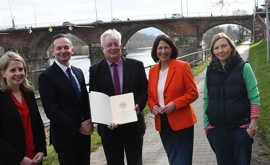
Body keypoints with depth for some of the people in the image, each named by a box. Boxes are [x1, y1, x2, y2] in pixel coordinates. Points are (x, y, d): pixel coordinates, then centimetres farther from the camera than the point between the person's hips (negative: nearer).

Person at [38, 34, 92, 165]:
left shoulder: (78, 72, 9)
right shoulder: (46, 77, -13)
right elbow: (51, 111, -17)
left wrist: (88, 122, -4)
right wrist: (78, 127, -16)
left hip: (84, 132, 6)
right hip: (65, 137, -6)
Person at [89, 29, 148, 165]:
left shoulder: (136, 66, 1)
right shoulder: (95, 70, 0)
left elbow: (144, 90, 1)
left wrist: (138, 106, -19)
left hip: (133, 126, 0)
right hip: (109, 127, 0)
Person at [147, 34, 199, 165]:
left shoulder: (182, 67, -8)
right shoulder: (153, 71, 8)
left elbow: (193, 93, -8)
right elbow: (150, 95, 16)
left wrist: (174, 104, -19)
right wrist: (153, 106, -5)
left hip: (181, 123, -5)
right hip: (162, 124, 5)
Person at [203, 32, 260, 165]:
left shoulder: (243, 67, -4)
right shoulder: (210, 71, 5)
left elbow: (254, 98, -5)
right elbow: (206, 99, 9)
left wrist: (253, 124, -10)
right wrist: (206, 124, 7)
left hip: (241, 128, -2)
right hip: (216, 129, 3)